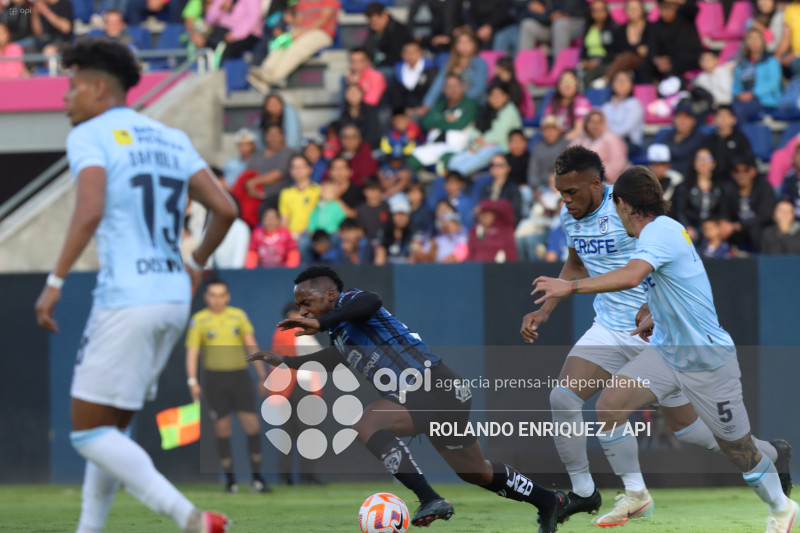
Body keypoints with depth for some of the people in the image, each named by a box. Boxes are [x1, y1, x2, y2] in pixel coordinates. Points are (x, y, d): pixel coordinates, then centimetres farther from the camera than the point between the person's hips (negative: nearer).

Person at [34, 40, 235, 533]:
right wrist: (196, 264, 27)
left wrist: (55, 281, -17)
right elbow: (225, 209, 11)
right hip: (173, 297, 8)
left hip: (127, 302, -8)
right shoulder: (170, 139, 16)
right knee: (111, 430, 17)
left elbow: (90, 211, -22)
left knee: (89, 432, -3)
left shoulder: (90, 137, -5)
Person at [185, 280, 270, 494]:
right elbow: (192, 352, 0)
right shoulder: (198, 320, 3)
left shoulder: (239, 315, 9)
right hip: (214, 377, -2)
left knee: (252, 425, -5)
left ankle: (257, 478, 2)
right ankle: (230, 480, 6)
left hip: (240, 374, 2)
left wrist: (263, 375, 6)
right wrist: (192, 381, -11)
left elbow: (252, 346, 11)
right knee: (223, 428, -2)